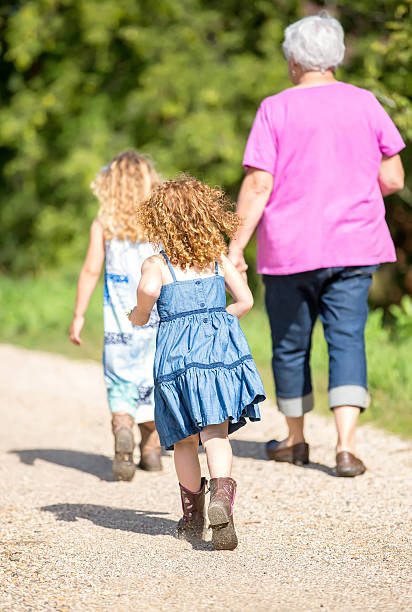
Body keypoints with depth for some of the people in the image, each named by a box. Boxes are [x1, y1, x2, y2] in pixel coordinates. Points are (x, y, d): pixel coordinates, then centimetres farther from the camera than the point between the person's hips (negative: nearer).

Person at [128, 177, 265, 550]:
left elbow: (148, 289, -19)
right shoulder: (218, 258, 10)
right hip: (222, 344, 1)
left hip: (177, 350, -1)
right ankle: (221, 494, -31)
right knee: (216, 433, -4)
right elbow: (245, 300, 9)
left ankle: (193, 515, 25)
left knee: (185, 438, 13)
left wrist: (138, 317, 2)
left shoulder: (157, 264, 1)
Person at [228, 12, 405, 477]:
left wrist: (236, 246, -6)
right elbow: (393, 180, 3)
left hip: (289, 247, -1)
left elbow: (258, 186, -11)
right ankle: (346, 446, -14)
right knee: (347, 338, 0)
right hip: (354, 246, 2)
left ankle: (295, 440, 27)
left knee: (291, 344, 13)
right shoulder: (365, 104, 2)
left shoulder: (276, 110, -5)